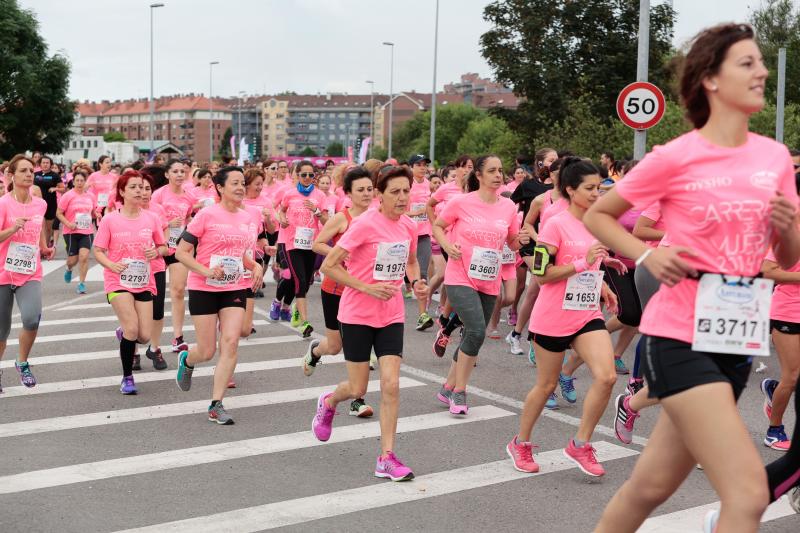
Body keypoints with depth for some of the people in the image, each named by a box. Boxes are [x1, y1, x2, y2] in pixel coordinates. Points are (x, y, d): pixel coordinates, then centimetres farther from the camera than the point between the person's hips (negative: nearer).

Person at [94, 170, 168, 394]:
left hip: (144, 283, 3)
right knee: (132, 328, -18)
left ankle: (123, 333, 38)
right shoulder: (110, 220, -5)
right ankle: (127, 378, 1)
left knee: (144, 335, -1)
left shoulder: (150, 219, 2)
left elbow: (163, 247, 12)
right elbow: (98, 251, -2)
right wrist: (111, 264, -21)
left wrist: (156, 252, -11)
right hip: (118, 282, -3)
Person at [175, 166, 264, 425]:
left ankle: (216, 405, -3)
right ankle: (186, 360, 40)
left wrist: (255, 266, 1)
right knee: (208, 351, 2)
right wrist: (205, 271, -23)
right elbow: (181, 252, -10)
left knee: (230, 343, -11)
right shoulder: (207, 215, -11)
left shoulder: (248, 218, 5)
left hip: (235, 289, 4)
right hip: (204, 289, -4)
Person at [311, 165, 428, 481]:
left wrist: (416, 282, -1)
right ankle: (328, 402, 41)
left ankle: (386, 458, 4)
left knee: (391, 386, -5)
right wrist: (368, 288, -23)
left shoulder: (409, 226, 1)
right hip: (357, 315, -4)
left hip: (391, 316, 4)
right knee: (358, 390, 5)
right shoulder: (365, 224, -17)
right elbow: (329, 266, -17)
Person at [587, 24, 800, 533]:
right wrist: (648, 254, -13)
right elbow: (597, 215, 2)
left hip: (738, 340, 6)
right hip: (681, 336, -6)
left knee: (652, 485, 15)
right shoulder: (676, 157, -9)